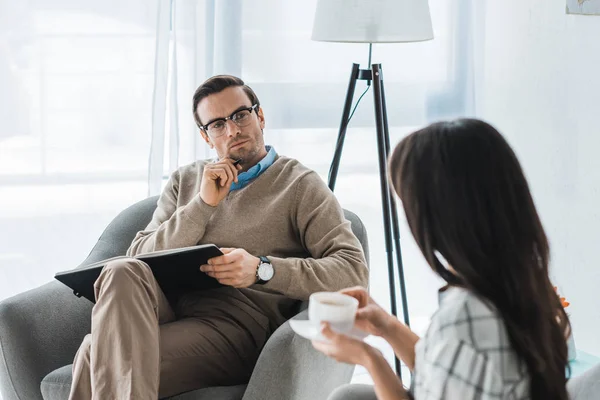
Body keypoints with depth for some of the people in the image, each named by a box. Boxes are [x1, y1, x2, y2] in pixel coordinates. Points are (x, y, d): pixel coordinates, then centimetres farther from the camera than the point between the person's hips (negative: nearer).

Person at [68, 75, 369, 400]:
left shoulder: (299, 186, 10)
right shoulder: (185, 181, 24)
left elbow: (354, 270, -4)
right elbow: (139, 258, 10)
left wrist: (262, 269, -16)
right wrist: (204, 204, -2)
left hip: (236, 323, -4)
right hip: (168, 309, 4)